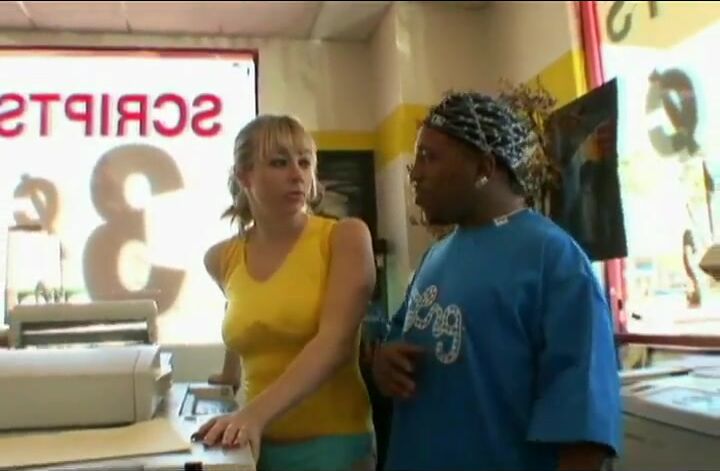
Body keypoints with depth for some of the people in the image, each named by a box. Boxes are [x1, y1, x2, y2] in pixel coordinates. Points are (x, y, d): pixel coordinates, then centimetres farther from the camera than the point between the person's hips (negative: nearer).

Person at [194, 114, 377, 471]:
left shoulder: (345, 236, -12)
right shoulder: (221, 259, 0)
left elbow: (335, 341, -23)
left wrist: (257, 412, -32)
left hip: (330, 441, -3)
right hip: (256, 442, 4)